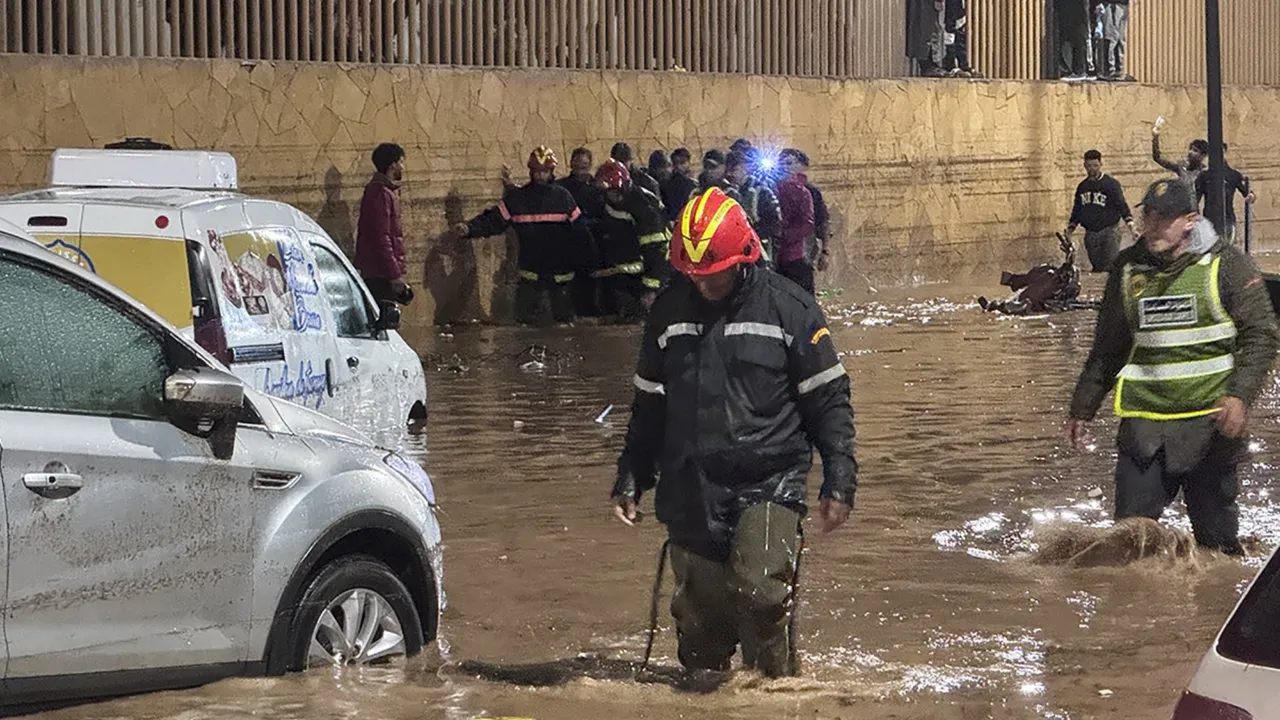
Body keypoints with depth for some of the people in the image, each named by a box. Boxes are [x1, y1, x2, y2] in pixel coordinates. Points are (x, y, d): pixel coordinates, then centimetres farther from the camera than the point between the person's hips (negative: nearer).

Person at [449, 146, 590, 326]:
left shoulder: (563, 197, 0)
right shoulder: (516, 198, 0)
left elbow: (579, 229, 1)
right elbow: (492, 220, -6)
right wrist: (469, 228, -21)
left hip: (560, 271, 0)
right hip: (530, 270, 0)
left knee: (564, 318, 8)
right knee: (525, 318, -1)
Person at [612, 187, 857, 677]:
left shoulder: (788, 308, -3)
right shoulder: (669, 311, 9)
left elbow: (829, 400, 1)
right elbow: (649, 404, 19)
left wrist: (839, 481, -3)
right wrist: (631, 478, 16)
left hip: (769, 484, -4)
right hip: (691, 494, 4)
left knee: (760, 592, -22)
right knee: (700, 617, 5)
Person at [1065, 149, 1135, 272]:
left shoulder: (1111, 184, -2)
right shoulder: (1082, 187, 15)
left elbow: (1122, 205, -7)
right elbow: (1076, 210, 24)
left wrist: (1130, 224, -18)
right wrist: (1070, 229, 17)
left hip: (1109, 231, -5)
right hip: (1090, 233, 5)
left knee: (1111, 267, -13)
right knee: (1097, 267, 6)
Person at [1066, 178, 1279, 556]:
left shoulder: (1226, 265, -2)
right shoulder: (1128, 269, 10)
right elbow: (1107, 348, 20)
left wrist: (1240, 396, -17)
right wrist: (1082, 409, 20)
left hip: (1210, 421, -3)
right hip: (1143, 424, 3)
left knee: (1216, 538, 5)